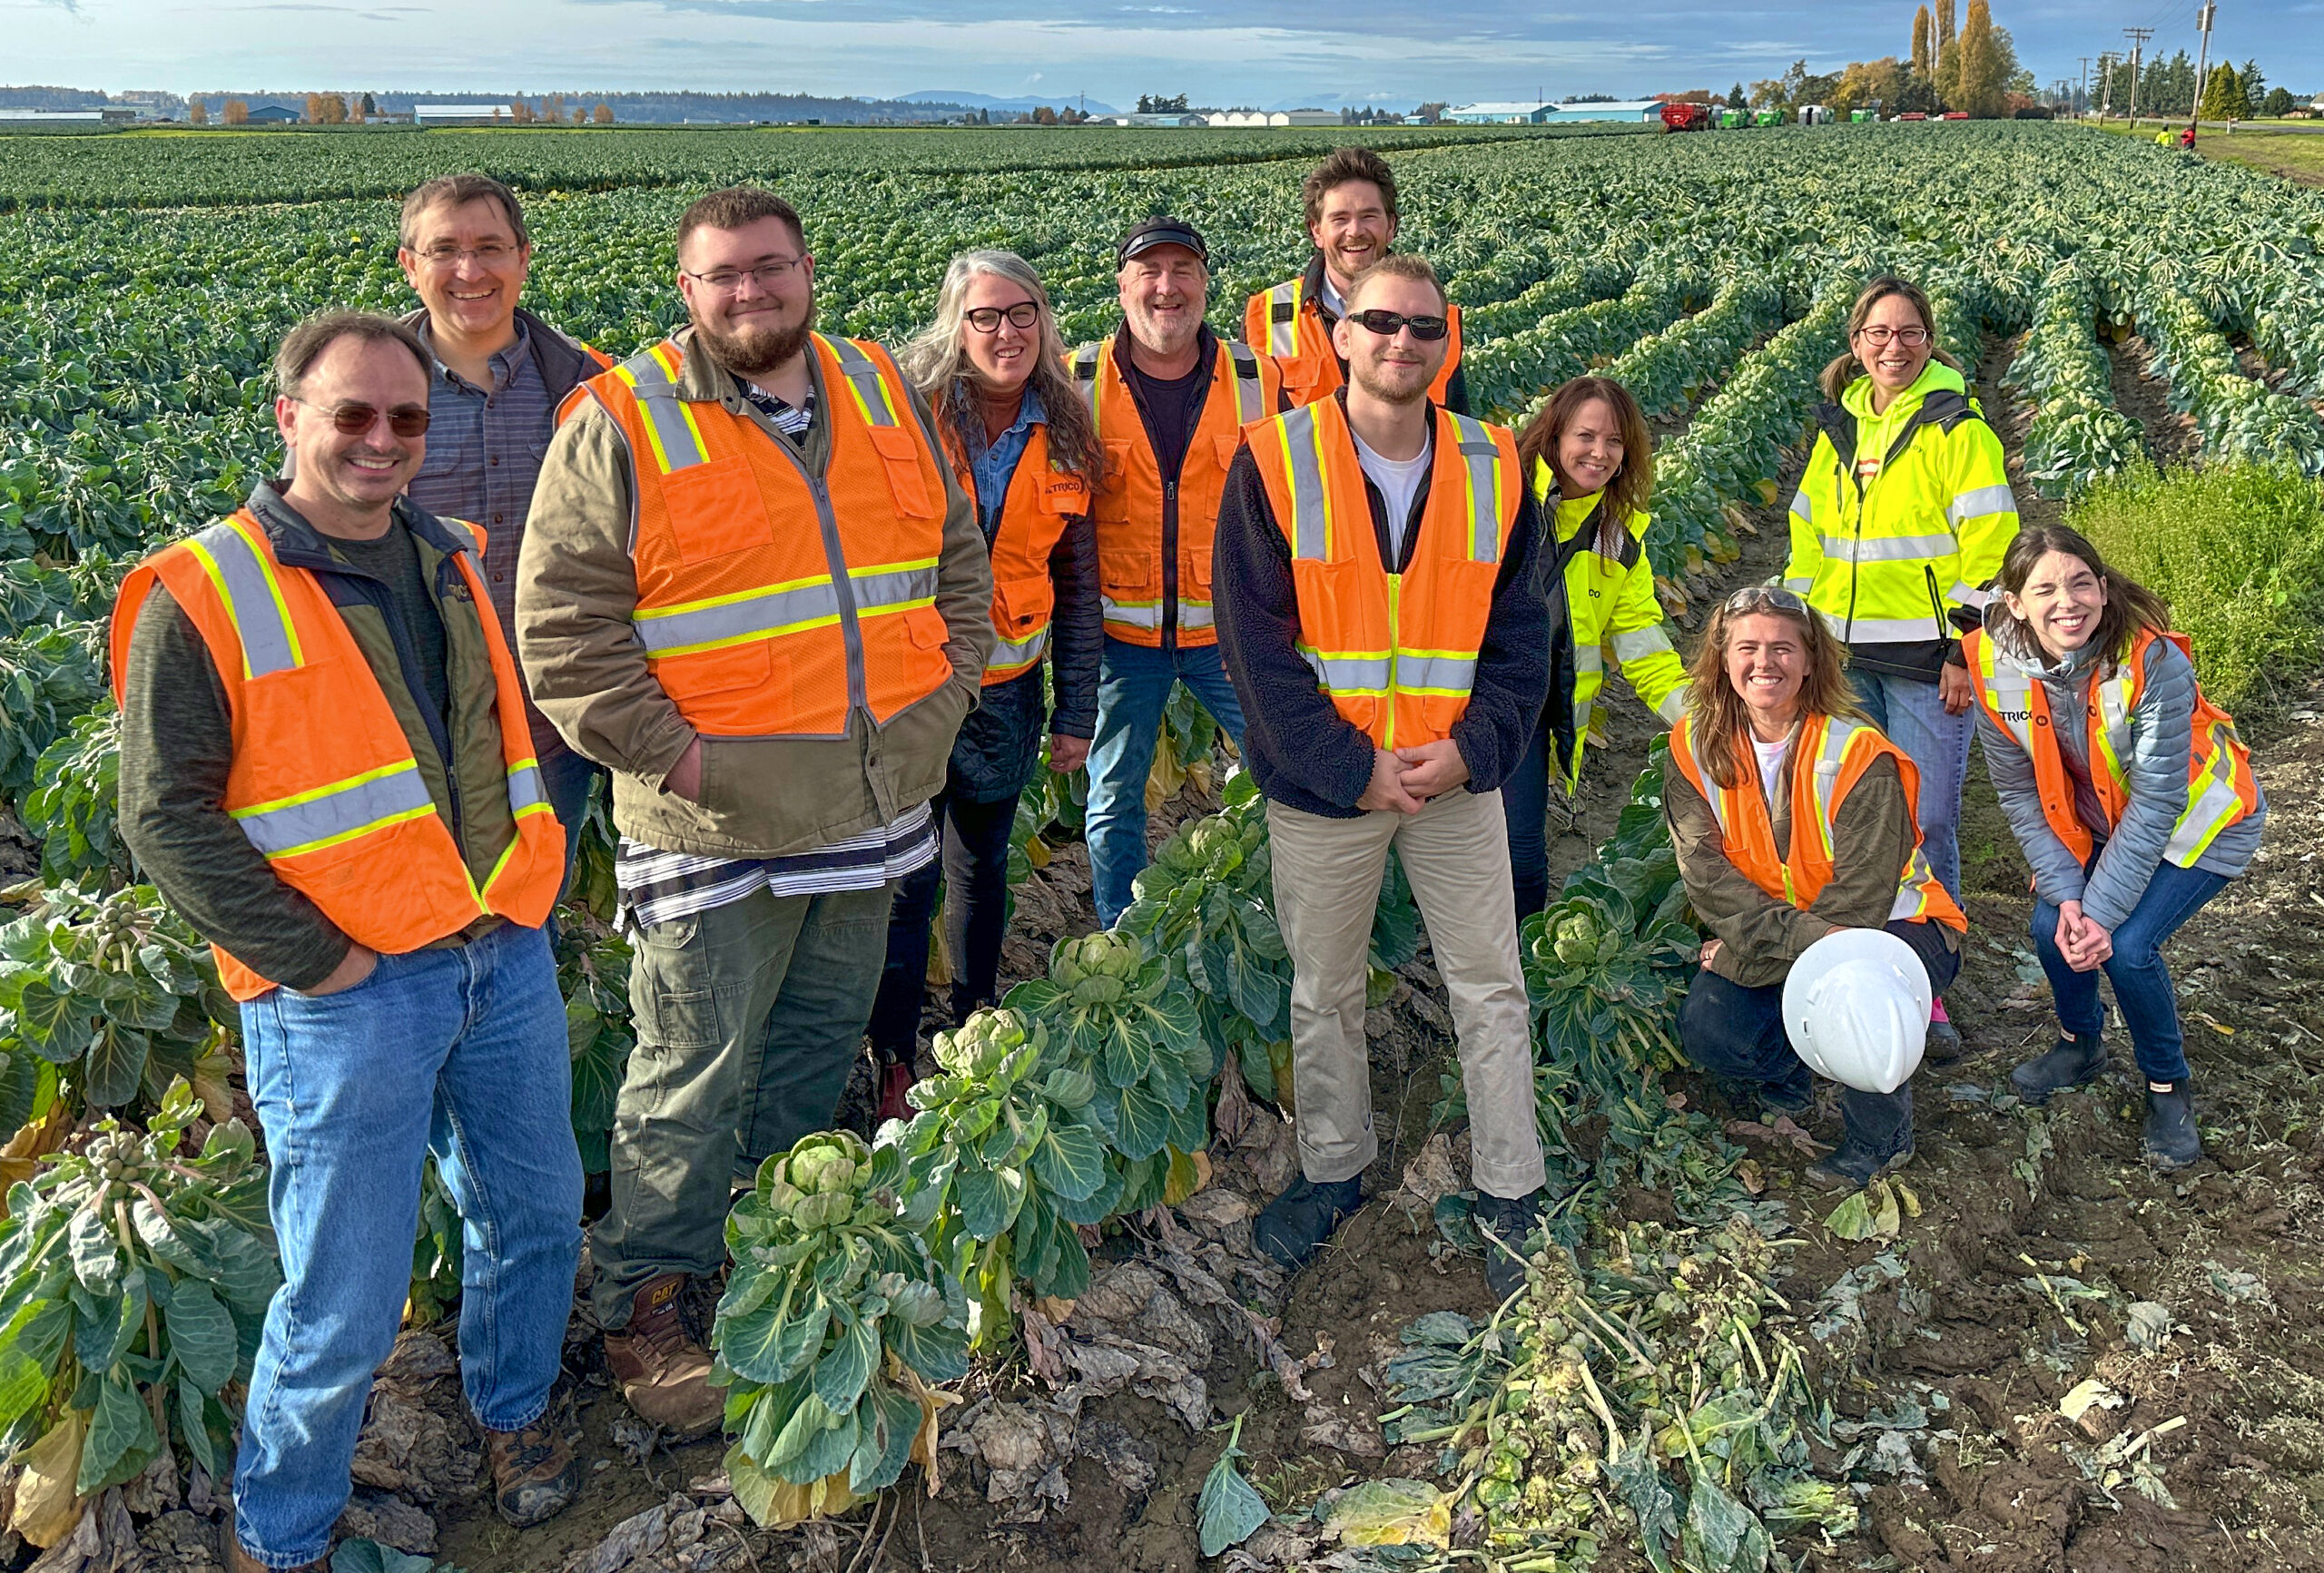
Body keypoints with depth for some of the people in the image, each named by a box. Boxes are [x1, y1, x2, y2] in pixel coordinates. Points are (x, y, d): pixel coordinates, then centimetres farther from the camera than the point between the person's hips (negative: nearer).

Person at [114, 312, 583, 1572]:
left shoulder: (453, 564, 11)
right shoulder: (202, 595, -9)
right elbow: (166, 818, -12)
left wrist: (524, 889, 12)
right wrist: (310, 957, -14)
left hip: (505, 957, 6)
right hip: (346, 996, -6)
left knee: (536, 1214, 18)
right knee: (348, 1304, 2)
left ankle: (513, 1407, 46)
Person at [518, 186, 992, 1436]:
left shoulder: (883, 395, 8)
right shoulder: (621, 426, -9)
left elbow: (959, 559, 17)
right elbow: (564, 629, -12)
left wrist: (943, 694, 7)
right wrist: (671, 755, -16)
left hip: (874, 805, 6)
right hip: (716, 821, -5)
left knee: (822, 1039, 20)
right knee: (694, 1075, 3)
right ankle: (646, 1308, 21)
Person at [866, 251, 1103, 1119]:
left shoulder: (1064, 436, 4)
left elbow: (1077, 584, 9)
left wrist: (1077, 710, 8)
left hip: (1007, 687, 4)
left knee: (983, 864, 18)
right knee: (905, 876, 0)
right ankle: (894, 1062, 15)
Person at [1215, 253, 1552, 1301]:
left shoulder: (1494, 468, 1)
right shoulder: (1274, 464, -8)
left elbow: (1520, 631, 3)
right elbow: (1255, 639, -10)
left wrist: (1473, 747, -12)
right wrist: (1350, 769, -15)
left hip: (1458, 779, 2)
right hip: (1320, 783, -1)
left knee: (1490, 987, 8)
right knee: (1324, 992, 13)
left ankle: (1510, 1194, 23)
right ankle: (1333, 1171, 33)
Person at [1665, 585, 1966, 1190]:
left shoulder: (1857, 755, -20)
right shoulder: (1696, 749, -7)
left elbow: (1859, 901, -23)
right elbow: (1706, 874, -15)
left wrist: (1750, 954, -24)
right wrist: (1803, 934, -29)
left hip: (1893, 926, -3)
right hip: (1764, 930, 4)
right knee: (1705, 1027, -22)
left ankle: (1882, 1136, -5)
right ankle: (1784, 1075, 17)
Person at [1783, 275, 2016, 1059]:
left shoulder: (1957, 428, -3)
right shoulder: (1839, 428, 13)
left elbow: (1988, 546, -7)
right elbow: (1808, 541, 18)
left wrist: (1967, 649, -12)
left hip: (1926, 658, -5)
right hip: (1846, 656, 5)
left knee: (1927, 824, -3)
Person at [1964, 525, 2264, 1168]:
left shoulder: (2154, 661, -33)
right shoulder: (1997, 668, -20)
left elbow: (2155, 803, -28)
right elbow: (2019, 793, -11)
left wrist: (2102, 909, -28)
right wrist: (2065, 895, -19)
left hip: (2197, 819, -4)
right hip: (2096, 819, 4)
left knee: (2126, 945, -19)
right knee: (2052, 928, -11)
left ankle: (2166, 1084, 8)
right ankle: (2081, 1046, 22)